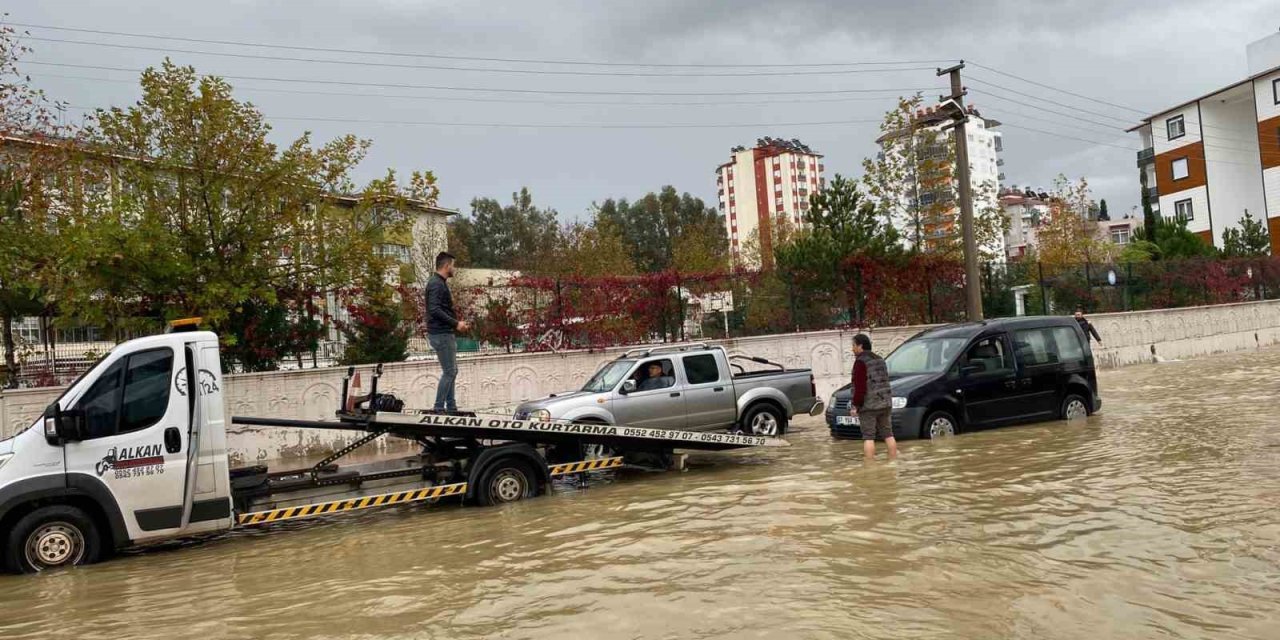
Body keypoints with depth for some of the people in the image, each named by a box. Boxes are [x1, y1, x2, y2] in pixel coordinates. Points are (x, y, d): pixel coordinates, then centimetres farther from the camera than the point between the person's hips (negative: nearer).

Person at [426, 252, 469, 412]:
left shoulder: (440, 283, 18)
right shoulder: (436, 284, -15)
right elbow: (434, 310, -25)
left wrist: (456, 323, 15)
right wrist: (455, 323, -22)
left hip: (446, 333, 10)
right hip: (441, 334, -10)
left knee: (451, 371, 14)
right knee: (449, 371, -7)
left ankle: (451, 407, 19)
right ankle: (439, 408, -2)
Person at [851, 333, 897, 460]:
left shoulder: (861, 361, -12)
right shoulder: (880, 359, 15)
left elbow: (860, 387, -18)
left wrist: (855, 405, -13)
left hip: (868, 406, -8)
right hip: (885, 403, 8)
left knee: (868, 437, -5)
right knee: (888, 434, 12)